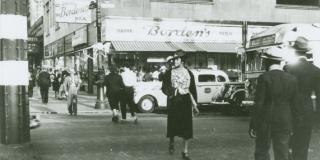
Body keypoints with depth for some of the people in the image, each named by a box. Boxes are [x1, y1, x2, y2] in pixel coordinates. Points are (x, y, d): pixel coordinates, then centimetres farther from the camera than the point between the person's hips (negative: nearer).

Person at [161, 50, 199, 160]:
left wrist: (194, 102, 5)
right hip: (173, 101, -1)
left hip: (185, 101, 1)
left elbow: (193, 89, 10)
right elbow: (164, 87, 0)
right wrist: (170, 92, -20)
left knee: (187, 127, 0)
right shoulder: (169, 73, 3)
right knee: (172, 125, 3)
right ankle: (171, 143, 35)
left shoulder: (188, 73, 7)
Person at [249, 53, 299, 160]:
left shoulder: (264, 78, -12)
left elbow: (258, 104, -13)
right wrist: (292, 125, 13)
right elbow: (294, 105, 4)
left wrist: (252, 125, -6)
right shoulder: (291, 79, 2)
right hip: (284, 123, 4)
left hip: (265, 123, -3)